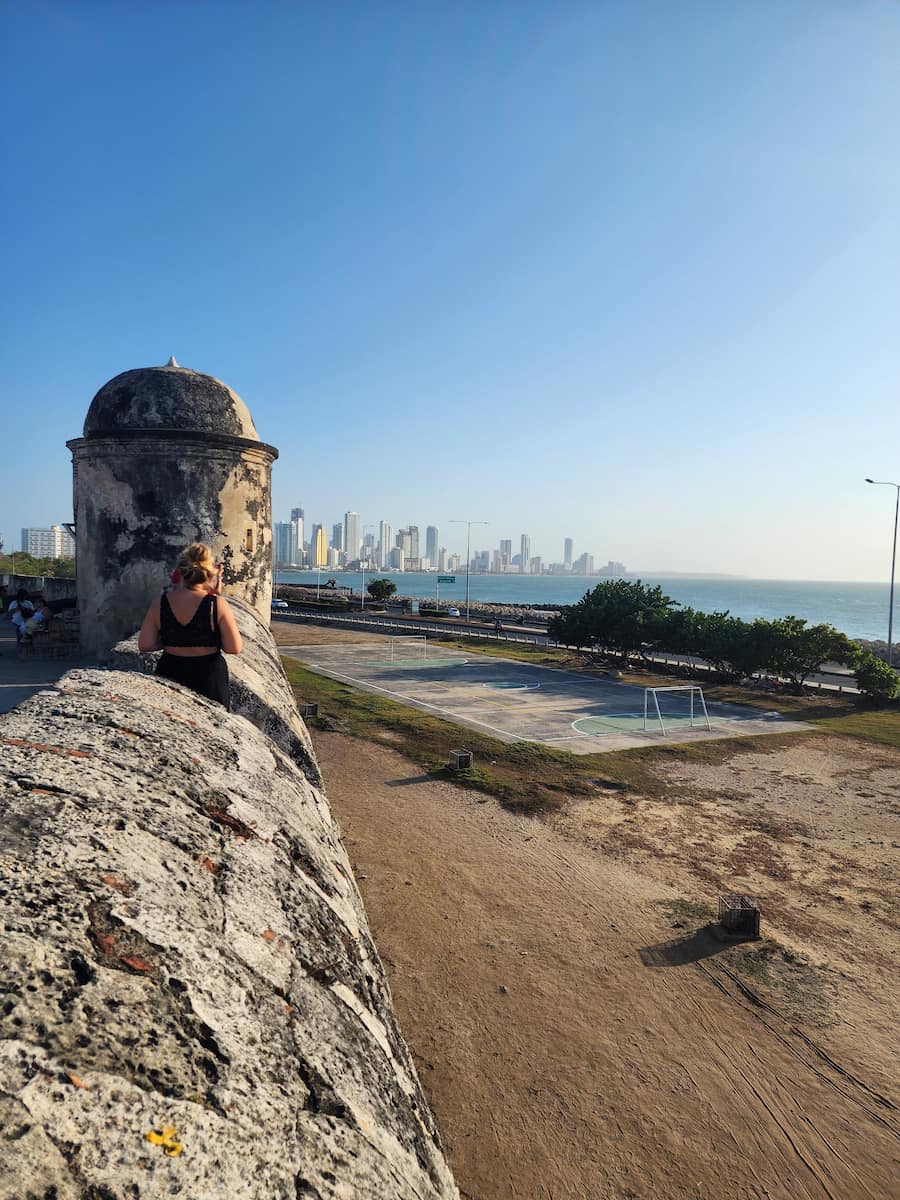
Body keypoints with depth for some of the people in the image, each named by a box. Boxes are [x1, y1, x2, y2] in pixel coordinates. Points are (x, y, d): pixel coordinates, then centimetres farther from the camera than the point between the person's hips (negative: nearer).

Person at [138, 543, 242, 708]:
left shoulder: (160, 604, -6)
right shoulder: (217, 604, -15)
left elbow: (144, 645, -5)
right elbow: (234, 648, -12)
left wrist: (171, 641, 10)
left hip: (170, 676, 3)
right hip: (209, 676, -3)